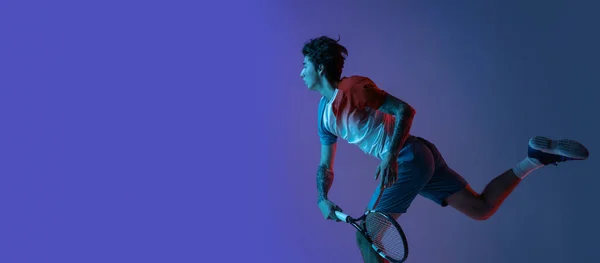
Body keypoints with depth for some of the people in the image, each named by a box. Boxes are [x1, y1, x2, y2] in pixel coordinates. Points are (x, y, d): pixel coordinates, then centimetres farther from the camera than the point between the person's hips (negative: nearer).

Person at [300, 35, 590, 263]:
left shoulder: (352, 87, -11)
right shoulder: (324, 114, 15)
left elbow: (405, 110, -18)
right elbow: (325, 167, 18)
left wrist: (391, 155, -28)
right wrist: (322, 199, 3)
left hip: (408, 157, -9)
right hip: (415, 160, 9)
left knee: (366, 238, -7)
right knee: (482, 208, 16)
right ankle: (536, 156, 17)